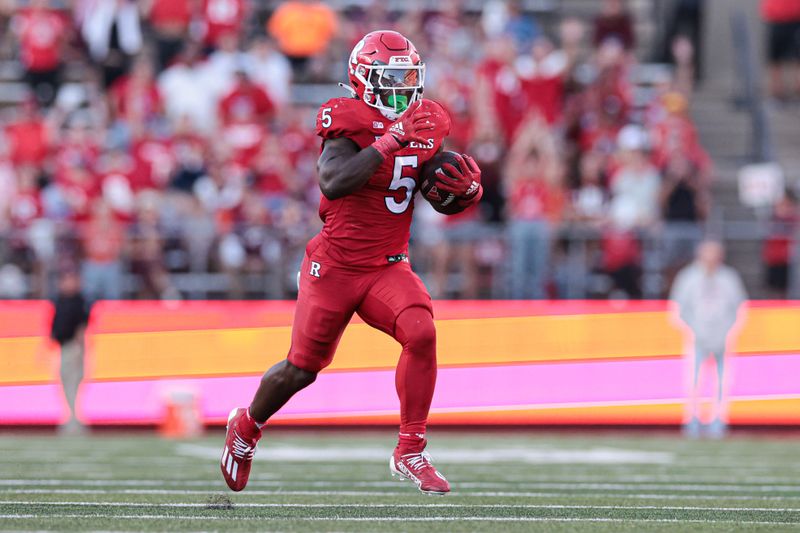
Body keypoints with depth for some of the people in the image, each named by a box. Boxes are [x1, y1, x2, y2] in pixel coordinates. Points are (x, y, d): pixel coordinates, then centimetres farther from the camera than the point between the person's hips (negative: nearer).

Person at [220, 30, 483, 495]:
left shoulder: (427, 124, 3)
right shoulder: (348, 122, -15)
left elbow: (444, 198, 14)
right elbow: (333, 183, -32)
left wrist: (468, 190, -9)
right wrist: (390, 140, -34)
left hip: (389, 268, 4)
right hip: (335, 266, -4)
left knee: (421, 333, -23)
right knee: (302, 369, 6)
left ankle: (411, 452, -13)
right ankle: (247, 426, 37)